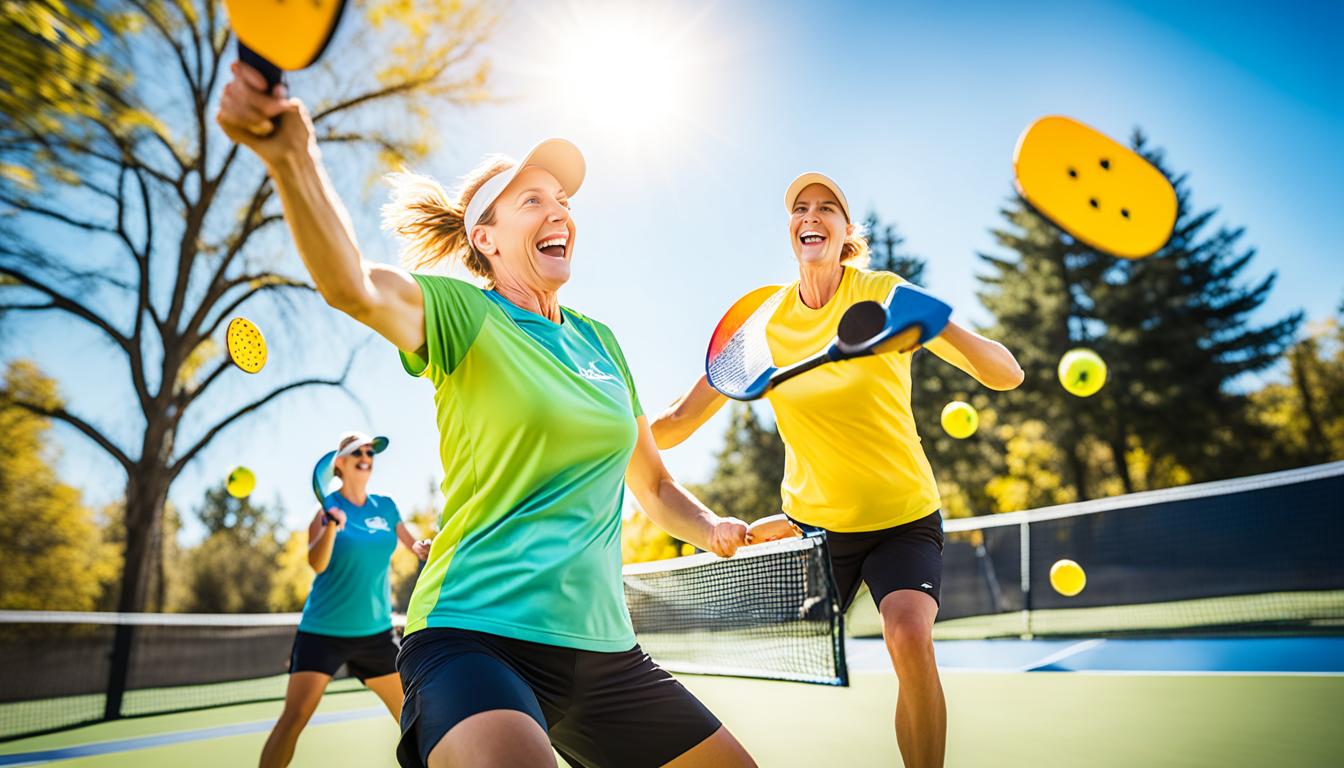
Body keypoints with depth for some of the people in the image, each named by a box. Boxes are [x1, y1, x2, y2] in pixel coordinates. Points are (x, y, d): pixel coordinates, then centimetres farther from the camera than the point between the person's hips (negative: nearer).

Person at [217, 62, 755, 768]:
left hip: (602, 648, 7)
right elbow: (353, 286, -27)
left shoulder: (600, 341, 13)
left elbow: (653, 484, 21)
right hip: (476, 635, -6)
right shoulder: (461, 314, -3)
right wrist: (292, 158, -44)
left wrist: (709, 527, 2)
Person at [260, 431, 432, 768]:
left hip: (376, 631, 4)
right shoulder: (327, 505, -6)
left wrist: (424, 548, -5)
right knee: (294, 716, -10)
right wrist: (331, 526, -36)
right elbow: (317, 564, -18)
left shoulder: (386, 507, 5)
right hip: (322, 630, -4)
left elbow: (415, 545, 18)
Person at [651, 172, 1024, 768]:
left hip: (903, 517, -2)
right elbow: (682, 418, -4)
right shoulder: (764, 320, -4)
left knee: (909, 637, -26)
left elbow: (1007, 375, -18)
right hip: (813, 521, 3)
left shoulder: (882, 294, -11)